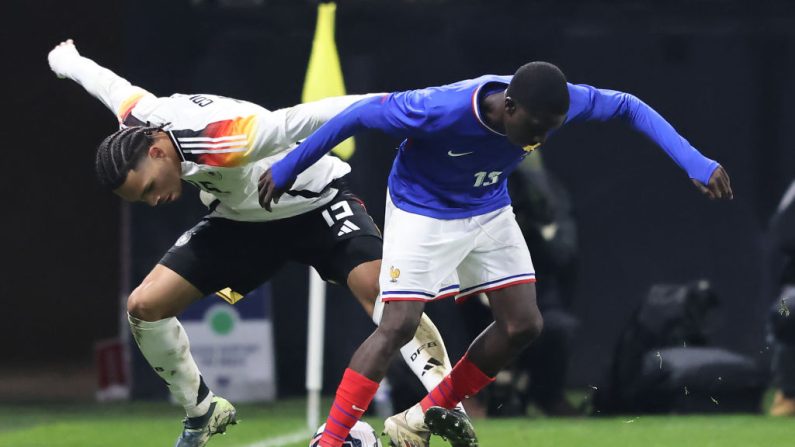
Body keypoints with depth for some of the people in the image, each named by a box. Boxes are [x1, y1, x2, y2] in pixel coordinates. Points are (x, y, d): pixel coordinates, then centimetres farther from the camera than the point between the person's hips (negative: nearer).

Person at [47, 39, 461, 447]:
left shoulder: (217, 140, -40)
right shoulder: (135, 121, -18)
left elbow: (304, 120, -40)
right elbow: (105, 82, 5)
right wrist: (65, 61, 26)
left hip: (314, 202, -7)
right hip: (240, 220, 7)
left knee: (375, 287, -31)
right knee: (143, 306, -5)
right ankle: (202, 413, 14)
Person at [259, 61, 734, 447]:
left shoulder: (555, 104, -25)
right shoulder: (441, 111, -39)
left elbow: (628, 107, -10)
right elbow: (359, 115, -25)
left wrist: (696, 163, -20)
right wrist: (287, 168, -15)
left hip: (489, 211, 6)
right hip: (422, 212, -6)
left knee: (524, 324, 2)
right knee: (399, 324, -19)